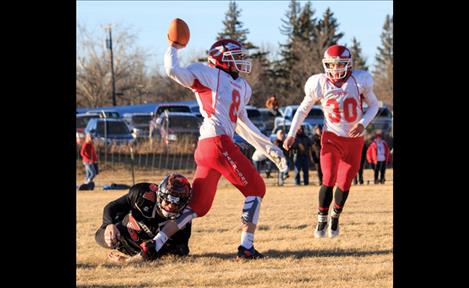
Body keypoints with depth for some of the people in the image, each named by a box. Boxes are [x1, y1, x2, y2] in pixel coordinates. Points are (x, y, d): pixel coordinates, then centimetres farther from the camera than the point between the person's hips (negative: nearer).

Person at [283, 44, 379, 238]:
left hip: (354, 139, 1)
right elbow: (303, 109, 5)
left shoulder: (359, 81, -12)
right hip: (332, 137, -1)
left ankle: (335, 218, 27)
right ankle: (322, 221, -2)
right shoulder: (320, 84, -10)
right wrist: (292, 134, 1)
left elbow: (373, 105, 3)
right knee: (329, 179, -15)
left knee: (344, 183, 5)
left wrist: (363, 123, -15)